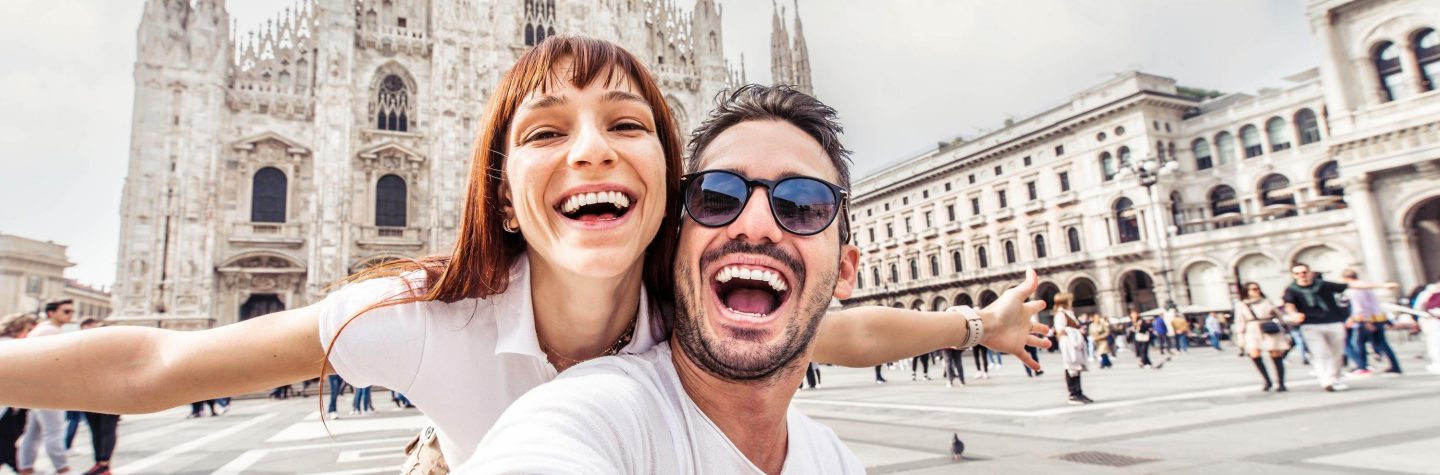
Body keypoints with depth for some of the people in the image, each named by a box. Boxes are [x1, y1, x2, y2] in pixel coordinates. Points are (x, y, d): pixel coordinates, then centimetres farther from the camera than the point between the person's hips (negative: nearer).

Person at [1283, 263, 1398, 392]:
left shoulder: (1323, 285, 7)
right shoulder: (1292, 290, 0)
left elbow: (1353, 285, 9)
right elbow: (1289, 305, -16)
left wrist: (1382, 285, 9)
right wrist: (1294, 314, -39)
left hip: (1334, 324, 3)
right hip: (1311, 326, -3)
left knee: (1337, 355, 8)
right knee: (1321, 354, -13)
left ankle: (1334, 380, 21)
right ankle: (1327, 381, -20)